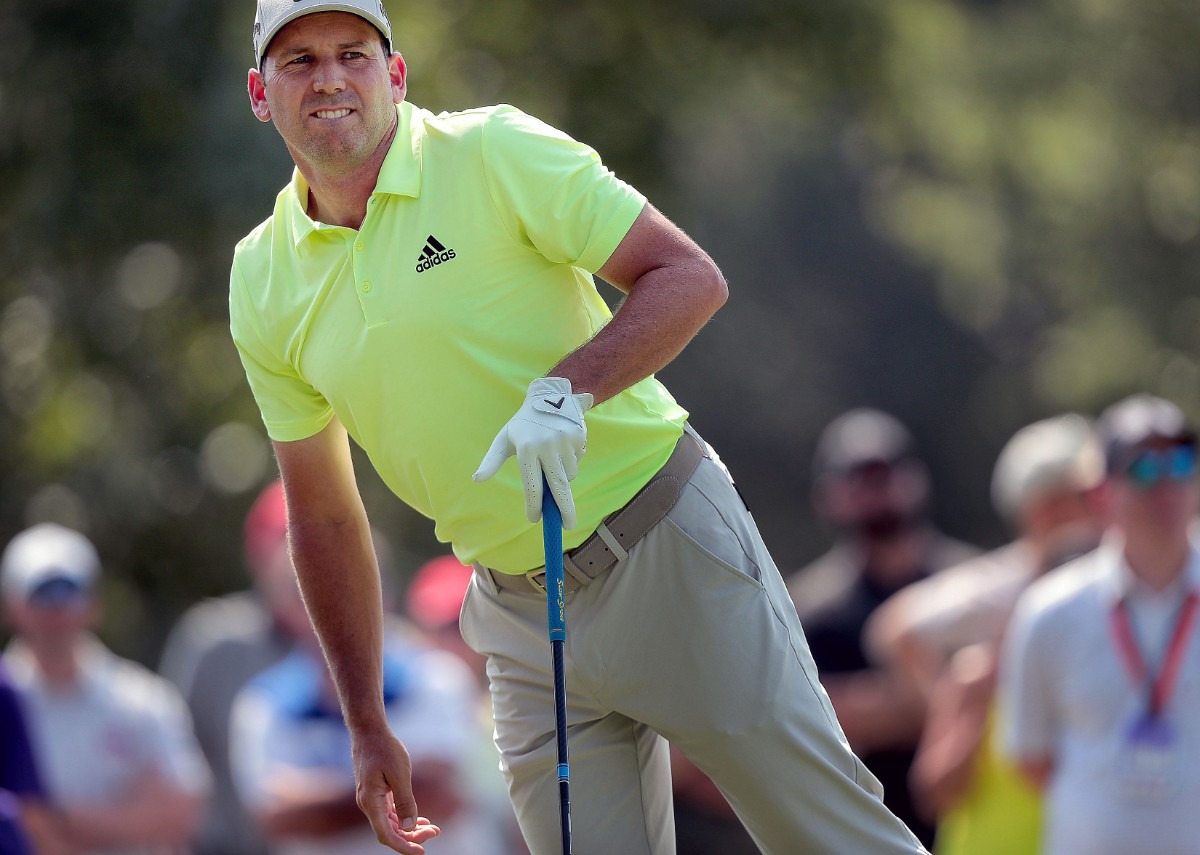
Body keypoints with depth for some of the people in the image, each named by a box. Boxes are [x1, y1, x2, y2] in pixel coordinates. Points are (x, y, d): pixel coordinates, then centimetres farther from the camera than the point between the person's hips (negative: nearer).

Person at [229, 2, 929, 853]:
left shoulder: (495, 152, -9)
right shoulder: (263, 283, 3)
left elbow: (690, 276, -12)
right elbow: (324, 515, 11)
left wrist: (566, 390, -28)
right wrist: (367, 726, 9)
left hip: (670, 555, -4)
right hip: (519, 613, 4)